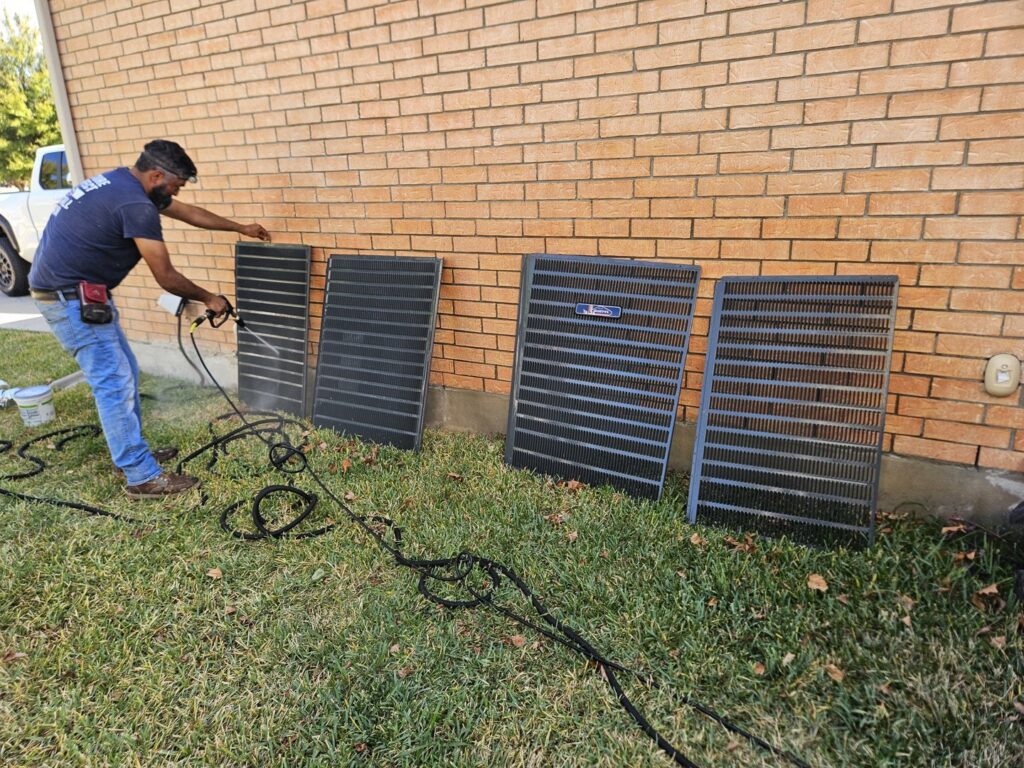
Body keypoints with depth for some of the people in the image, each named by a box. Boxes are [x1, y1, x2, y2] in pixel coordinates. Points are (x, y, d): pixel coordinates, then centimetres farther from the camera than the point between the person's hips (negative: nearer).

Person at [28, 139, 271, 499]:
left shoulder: (124, 183, 10)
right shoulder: (135, 204, -22)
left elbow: (189, 212, 23)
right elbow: (167, 278, -17)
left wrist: (240, 227, 30)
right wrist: (209, 299, -1)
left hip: (78, 291, 11)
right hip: (69, 297, -11)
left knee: (124, 372, 15)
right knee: (115, 384, -8)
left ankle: (132, 452, 27)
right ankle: (143, 478, -2)